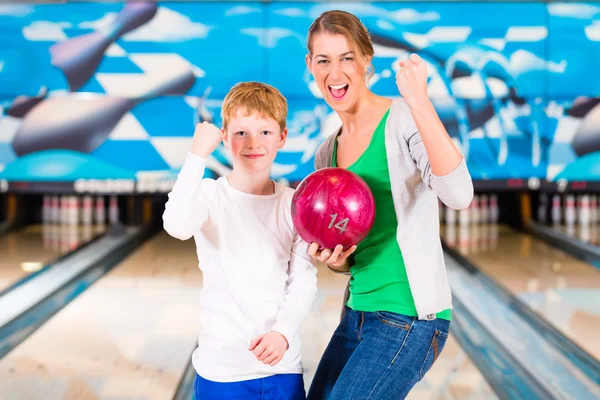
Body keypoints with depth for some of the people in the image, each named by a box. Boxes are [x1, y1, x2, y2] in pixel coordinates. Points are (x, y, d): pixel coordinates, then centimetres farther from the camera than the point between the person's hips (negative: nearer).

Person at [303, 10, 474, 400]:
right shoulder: (327, 155, 10)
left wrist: (419, 101, -32)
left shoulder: (404, 119, -10)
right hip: (358, 314, 7)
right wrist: (333, 258, -6)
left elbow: (459, 195, -28)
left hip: (409, 319, -7)